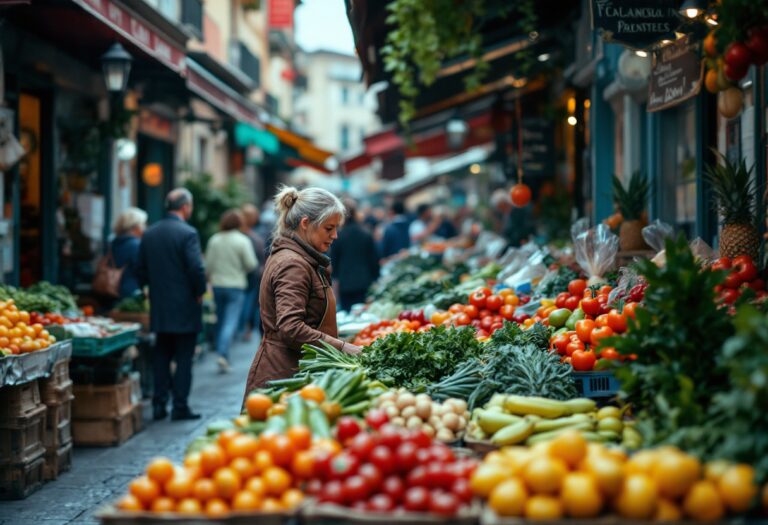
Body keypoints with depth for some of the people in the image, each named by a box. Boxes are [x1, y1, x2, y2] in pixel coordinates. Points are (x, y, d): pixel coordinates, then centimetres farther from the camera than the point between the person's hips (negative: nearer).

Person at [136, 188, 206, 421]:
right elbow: (197, 268, -20)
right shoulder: (187, 233, -14)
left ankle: (159, 404, 13)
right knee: (184, 358, 2)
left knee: (161, 357, 13)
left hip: (159, 308, 6)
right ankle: (180, 406, 3)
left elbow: (141, 270, 10)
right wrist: (199, 293, -5)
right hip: (185, 307, -6)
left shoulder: (149, 234, 6)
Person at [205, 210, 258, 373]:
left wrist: (211, 278, 21)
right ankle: (223, 354, -22)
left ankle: (222, 356, 19)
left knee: (220, 322, 14)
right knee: (231, 322, -7)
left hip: (218, 285, 4)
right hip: (236, 286, -4)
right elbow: (251, 264, -11)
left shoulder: (214, 240, 1)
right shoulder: (242, 241, -10)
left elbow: (208, 264, 4)